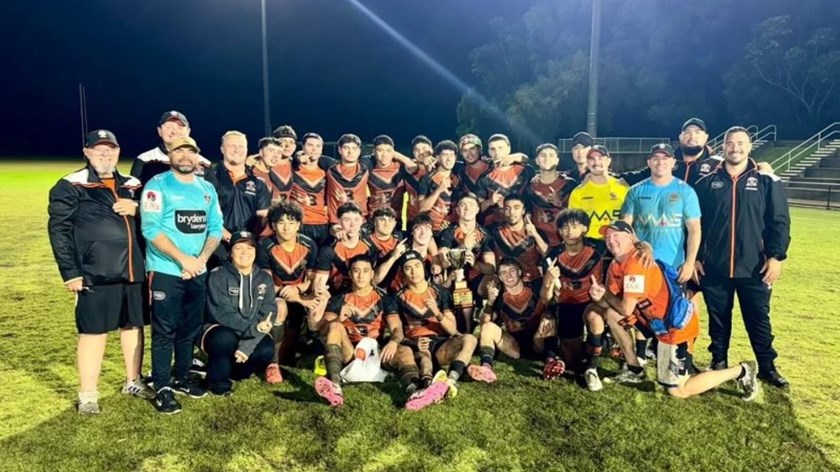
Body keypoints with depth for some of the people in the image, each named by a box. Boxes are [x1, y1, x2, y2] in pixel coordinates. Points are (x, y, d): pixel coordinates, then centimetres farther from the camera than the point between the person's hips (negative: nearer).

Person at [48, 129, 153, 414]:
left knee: (134, 325, 14)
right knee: (94, 331, 1)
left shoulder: (132, 186, 13)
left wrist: (137, 210, -5)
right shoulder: (71, 187, -3)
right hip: (95, 274, -5)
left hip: (132, 271, 5)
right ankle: (88, 395, 15)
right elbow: (59, 230, -6)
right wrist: (70, 272, -12)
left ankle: (133, 382, 31)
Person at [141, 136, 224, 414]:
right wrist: (183, 259, -19)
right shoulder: (158, 185, -7)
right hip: (165, 271, -5)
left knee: (190, 328, 14)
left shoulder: (207, 189, 10)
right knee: (165, 331, 0)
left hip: (198, 272, 6)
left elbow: (215, 227, 7)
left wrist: (201, 259, -9)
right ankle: (162, 388, 10)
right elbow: (151, 228, -16)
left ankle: (182, 379, 29)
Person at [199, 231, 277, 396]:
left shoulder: (265, 279, -1)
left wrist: (248, 345, -25)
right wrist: (253, 328, -32)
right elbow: (222, 314, -20)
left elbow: (267, 315, -10)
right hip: (220, 331, -3)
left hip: (250, 336, 4)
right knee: (225, 339, -37)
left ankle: (234, 372, 6)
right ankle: (217, 379, -7)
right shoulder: (218, 276, -11)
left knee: (266, 350, -27)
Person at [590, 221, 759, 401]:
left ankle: (740, 371, 9)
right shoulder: (615, 266, 5)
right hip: (658, 320, 9)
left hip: (676, 325, -9)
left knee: (678, 391, -7)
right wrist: (599, 295, -19)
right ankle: (635, 370, 16)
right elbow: (611, 303, 2)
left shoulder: (637, 264, -24)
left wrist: (605, 294, -7)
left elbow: (626, 309, -23)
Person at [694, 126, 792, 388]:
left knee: (759, 319, 8)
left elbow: (780, 222, 0)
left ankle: (767, 367, 22)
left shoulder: (768, 182, 2)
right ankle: (718, 361, 27)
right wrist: (695, 257, 1)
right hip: (714, 267, 1)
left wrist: (776, 256, -9)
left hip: (754, 268, -1)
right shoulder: (708, 183, 4)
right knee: (718, 318, 12)